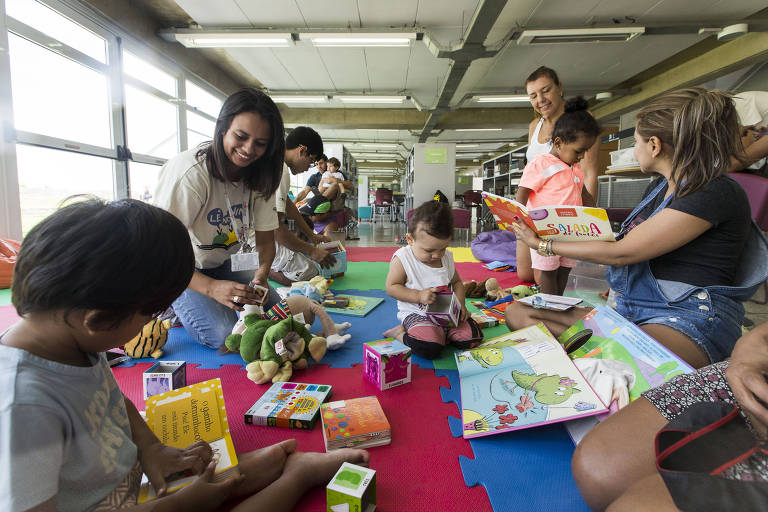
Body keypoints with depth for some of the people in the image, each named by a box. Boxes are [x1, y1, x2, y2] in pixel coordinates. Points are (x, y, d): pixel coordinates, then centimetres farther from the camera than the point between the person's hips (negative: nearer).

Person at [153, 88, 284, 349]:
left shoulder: (259, 176, -11)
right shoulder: (189, 173, -30)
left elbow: (265, 240, -8)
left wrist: (261, 276, -30)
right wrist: (211, 288, -44)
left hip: (225, 263, 6)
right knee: (223, 335, -21)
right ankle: (177, 310, 9)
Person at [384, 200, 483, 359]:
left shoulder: (446, 257, 5)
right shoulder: (403, 259, -13)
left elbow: (456, 282, 17)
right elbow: (391, 287, -12)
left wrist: (460, 304, -1)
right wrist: (419, 296, -22)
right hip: (417, 314, -6)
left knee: (473, 337, -9)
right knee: (430, 349, -29)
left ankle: (438, 333, 7)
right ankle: (401, 333, -2)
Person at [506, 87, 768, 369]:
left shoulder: (718, 193, -12)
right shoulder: (659, 187, 18)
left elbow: (621, 253, -15)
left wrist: (544, 245, -5)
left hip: (688, 321, -9)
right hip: (630, 310, 9)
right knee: (517, 312, -14)